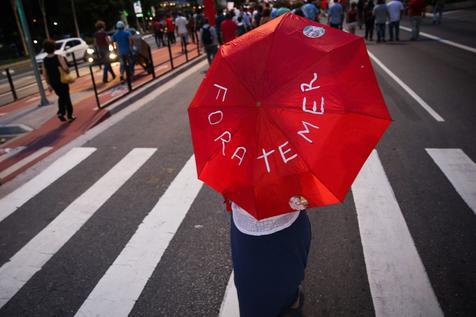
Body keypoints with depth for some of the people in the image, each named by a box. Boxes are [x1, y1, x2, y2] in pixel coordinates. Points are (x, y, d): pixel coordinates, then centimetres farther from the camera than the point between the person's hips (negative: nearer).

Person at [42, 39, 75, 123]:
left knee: (61, 97, 23)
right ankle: (70, 116, 14)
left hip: (53, 83, 4)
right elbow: (65, 68, -26)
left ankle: (61, 112, 10)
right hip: (62, 81, -4)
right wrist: (68, 72, -4)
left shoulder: (44, 60, 0)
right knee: (66, 98, 9)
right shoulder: (58, 57, -14)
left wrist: (49, 84, 11)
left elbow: (45, 74, 3)